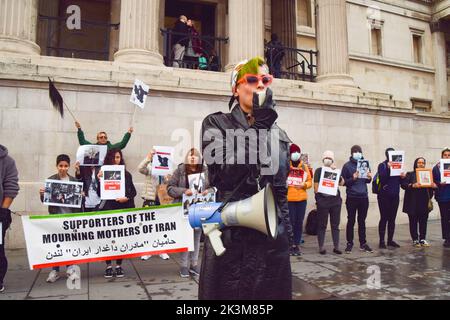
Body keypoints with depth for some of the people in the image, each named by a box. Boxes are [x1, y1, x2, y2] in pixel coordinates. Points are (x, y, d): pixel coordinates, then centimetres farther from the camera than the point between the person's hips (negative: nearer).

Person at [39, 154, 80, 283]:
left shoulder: (74, 180, 6)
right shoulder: (50, 180, 0)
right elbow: (45, 200, 0)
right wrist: (42, 194, -20)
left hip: (71, 215, 2)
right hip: (56, 216, -1)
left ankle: (70, 266, 21)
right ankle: (55, 270, 10)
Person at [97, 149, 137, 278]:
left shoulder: (126, 174, 9)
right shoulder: (103, 173, 6)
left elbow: (133, 191, 8)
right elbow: (99, 193, 1)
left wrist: (127, 198, -10)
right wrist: (99, 180, -12)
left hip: (124, 209, 1)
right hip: (108, 209, -1)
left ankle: (119, 265, 15)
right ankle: (108, 266, 10)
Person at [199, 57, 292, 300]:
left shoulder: (277, 133, 11)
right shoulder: (216, 123, -1)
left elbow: (281, 187, 15)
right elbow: (224, 175, -17)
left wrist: (285, 230, 13)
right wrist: (260, 126, -18)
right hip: (231, 235, -4)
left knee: (271, 292, 12)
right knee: (227, 292, 7)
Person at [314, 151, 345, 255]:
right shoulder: (319, 171, 5)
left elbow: (341, 183, -2)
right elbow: (316, 186, 1)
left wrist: (336, 172, -8)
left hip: (336, 200, 3)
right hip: (322, 200, -3)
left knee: (335, 224, 7)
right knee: (322, 225, 1)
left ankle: (336, 247, 14)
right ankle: (321, 247, 7)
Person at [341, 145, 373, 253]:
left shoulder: (365, 163, 9)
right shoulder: (347, 165, -4)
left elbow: (367, 181, 15)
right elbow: (343, 182, -6)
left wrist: (369, 178, -7)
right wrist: (353, 178, -22)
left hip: (364, 197, 4)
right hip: (352, 197, -4)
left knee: (362, 221, 11)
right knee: (351, 221, 4)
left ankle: (363, 243, 19)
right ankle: (349, 243, 13)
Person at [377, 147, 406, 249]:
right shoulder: (382, 165, -3)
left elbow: (399, 181, 14)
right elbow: (382, 179, -17)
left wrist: (402, 177, -6)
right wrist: (388, 168, -24)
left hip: (395, 196, 5)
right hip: (384, 196, -5)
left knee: (392, 218, 9)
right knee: (384, 218, -2)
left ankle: (390, 240, 17)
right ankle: (382, 241, 5)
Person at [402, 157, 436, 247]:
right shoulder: (410, 174, 3)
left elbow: (433, 185, 15)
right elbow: (403, 185, -7)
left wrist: (434, 185, -8)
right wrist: (413, 185, -23)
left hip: (424, 202, 3)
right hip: (413, 203, -3)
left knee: (423, 221, 4)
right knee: (413, 221, 1)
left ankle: (422, 239, 14)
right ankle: (415, 240, 9)